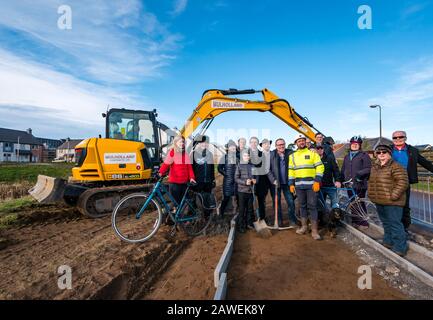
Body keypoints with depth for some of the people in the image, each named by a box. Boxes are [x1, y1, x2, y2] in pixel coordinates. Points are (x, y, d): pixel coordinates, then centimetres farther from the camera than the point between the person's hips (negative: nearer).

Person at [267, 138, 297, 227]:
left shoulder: (290, 153, -1)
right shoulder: (271, 155, -3)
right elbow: (268, 169, -4)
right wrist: (273, 180, -12)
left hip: (287, 182, 1)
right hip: (275, 183, 0)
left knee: (291, 202, 3)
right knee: (276, 202, 8)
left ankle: (292, 221, 19)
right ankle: (278, 221, 21)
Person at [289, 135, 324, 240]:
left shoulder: (313, 153, 4)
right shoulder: (292, 156, 13)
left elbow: (320, 167, -3)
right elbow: (291, 171, 13)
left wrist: (317, 181, -13)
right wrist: (291, 184, 5)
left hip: (311, 184, -3)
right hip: (299, 185, 3)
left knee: (312, 206, -2)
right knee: (302, 205, 11)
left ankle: (314, 230, 5)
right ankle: (304, 226, 23)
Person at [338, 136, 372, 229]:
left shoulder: (364, 155, 0)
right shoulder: (347, 157, 19)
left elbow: (368, 169, -9)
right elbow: (343, 170, 20)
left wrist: (360, 173, -25)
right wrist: (341, 180, 14)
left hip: (360, 184, -5)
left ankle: (363, 222, 9)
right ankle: (355, 221, 20)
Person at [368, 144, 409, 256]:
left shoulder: (396, 167, -12)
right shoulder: (375, 167, 13)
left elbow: (403, 182, -19)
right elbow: (371, 181, 24)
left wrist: (393, 196, -21)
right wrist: (371, 194, 17)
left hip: (392, 203, -8)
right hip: (379, 202, 8)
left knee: (395, 225, -2)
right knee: (386, 223, 20)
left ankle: (400, 248, 9)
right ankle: (388, 242, 35)